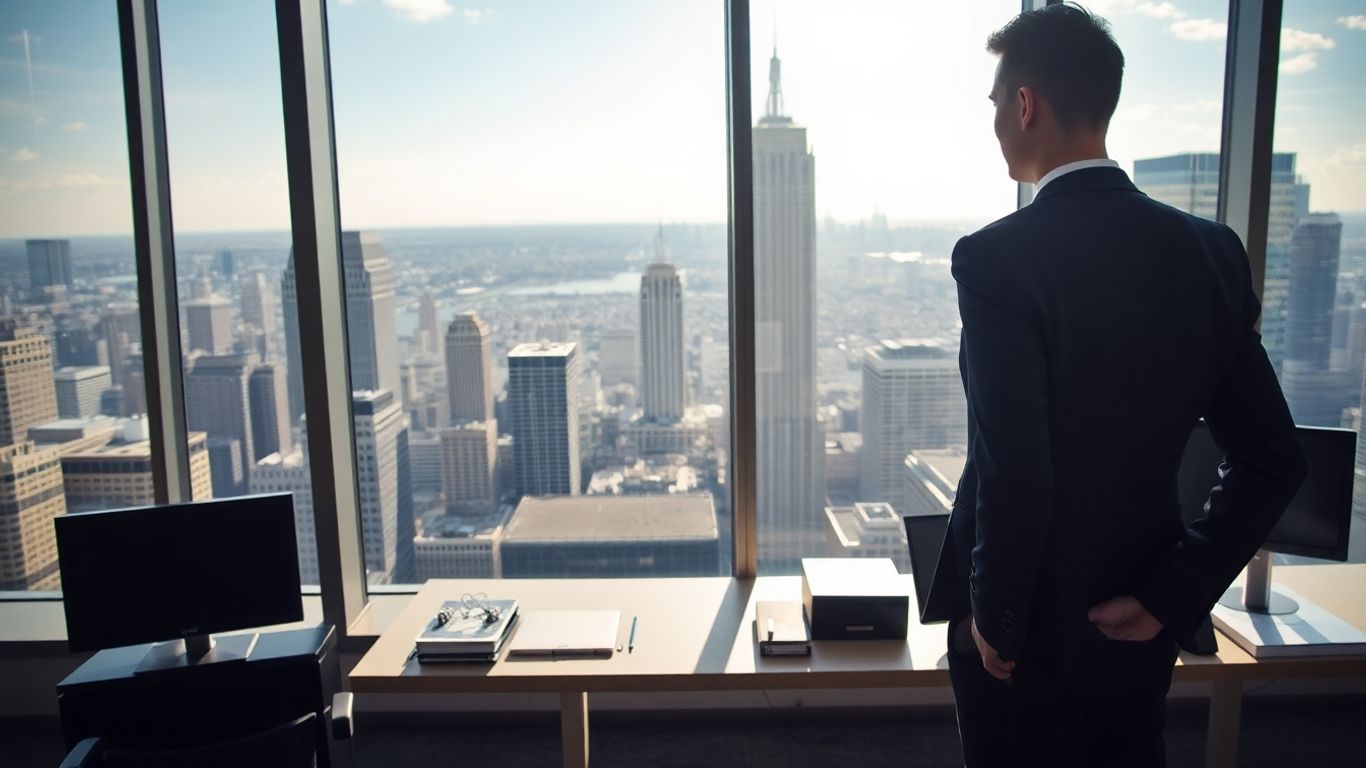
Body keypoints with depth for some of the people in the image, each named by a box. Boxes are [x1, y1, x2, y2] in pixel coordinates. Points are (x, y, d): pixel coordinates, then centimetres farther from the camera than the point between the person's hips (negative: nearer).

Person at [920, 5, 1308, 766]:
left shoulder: (998, 257, -22)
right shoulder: (1211, 251, -3)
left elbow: (1013, 472, -28)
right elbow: (1274, 459, -2)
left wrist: (996, 620, -12)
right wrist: (1173, 597, -1)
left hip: (1028, 624, -5)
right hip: (1136, 629, 6)